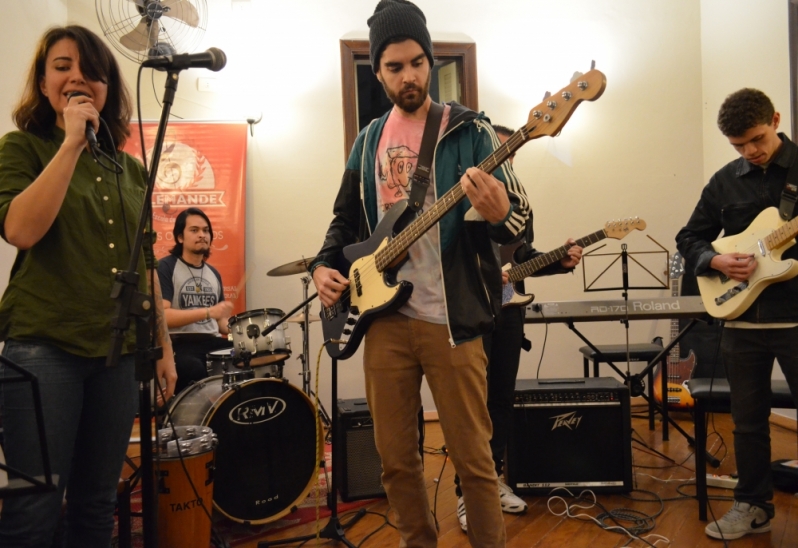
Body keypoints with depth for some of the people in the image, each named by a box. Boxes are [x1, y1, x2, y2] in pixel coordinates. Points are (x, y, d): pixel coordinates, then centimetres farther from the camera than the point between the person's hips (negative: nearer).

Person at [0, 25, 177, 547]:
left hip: (118, 353, 4)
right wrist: (72, 142, -15)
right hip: (43, 347, -4)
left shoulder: (132, 170, 13)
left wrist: (164, 345, 12)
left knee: (97, 505, 12)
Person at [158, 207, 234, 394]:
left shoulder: (214, 273, 18)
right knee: (195, 370, -36)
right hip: (179, 343, -6)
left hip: (212, 341, 6)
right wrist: (208, 312, -21)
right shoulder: (166, 267, -3)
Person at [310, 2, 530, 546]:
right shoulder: (369, 140, 12)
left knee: (473, 457, 4)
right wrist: (325, 264, 2)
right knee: (396, 456, 13)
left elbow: (519, 215, -8)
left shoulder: (469, 130, -2)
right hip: (385, 317, 5)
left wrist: (498, 213, -31)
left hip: (451, 318, -4)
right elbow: (346, 218, 20)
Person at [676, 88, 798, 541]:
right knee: (749, 420, 13)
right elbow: (689, 238, 13)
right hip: (742, 320, 4)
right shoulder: (725, 181, 8)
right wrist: (716, 261, -7)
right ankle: (754, 505, 28)